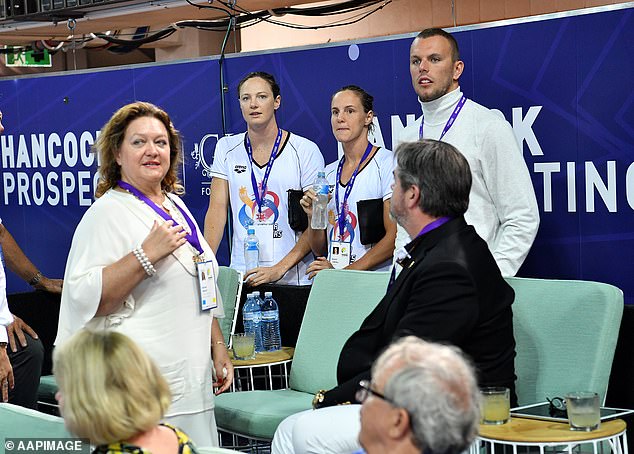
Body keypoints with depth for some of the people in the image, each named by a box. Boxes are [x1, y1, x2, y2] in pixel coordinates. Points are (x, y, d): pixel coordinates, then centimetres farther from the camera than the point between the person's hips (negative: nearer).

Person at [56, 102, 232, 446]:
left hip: (192, 379, 8)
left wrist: (219, 349, 20)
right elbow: (84, 298, -20)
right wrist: (147, 254, -23)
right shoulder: (107, 213, -9)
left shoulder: (175, 206, 17)